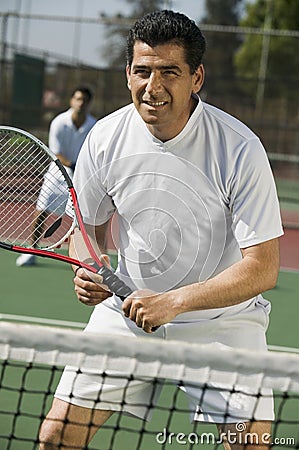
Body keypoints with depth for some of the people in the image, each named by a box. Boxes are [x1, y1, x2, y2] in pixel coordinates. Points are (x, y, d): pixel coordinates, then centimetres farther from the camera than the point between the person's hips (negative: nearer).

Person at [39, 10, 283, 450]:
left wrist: (174, 301, -30)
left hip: (222, 315, -2)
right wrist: (88, 269, -14)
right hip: (128, 306, 3)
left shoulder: (240, 149, -21)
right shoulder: (105, 138, -9)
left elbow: (263, 268, -21)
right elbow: (87, 225, 8)